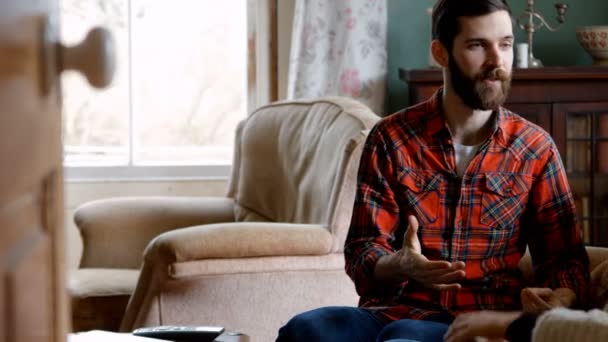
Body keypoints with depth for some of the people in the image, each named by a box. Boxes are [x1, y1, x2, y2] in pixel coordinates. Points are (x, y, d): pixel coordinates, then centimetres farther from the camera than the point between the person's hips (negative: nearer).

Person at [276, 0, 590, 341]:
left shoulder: (535, 147, 7)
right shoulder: (392, 138, 4)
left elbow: (566, 257, 9)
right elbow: (362, 255, 2)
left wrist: (560, 300, -15)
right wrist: (400, 267, -23)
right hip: (394, 311, 2)